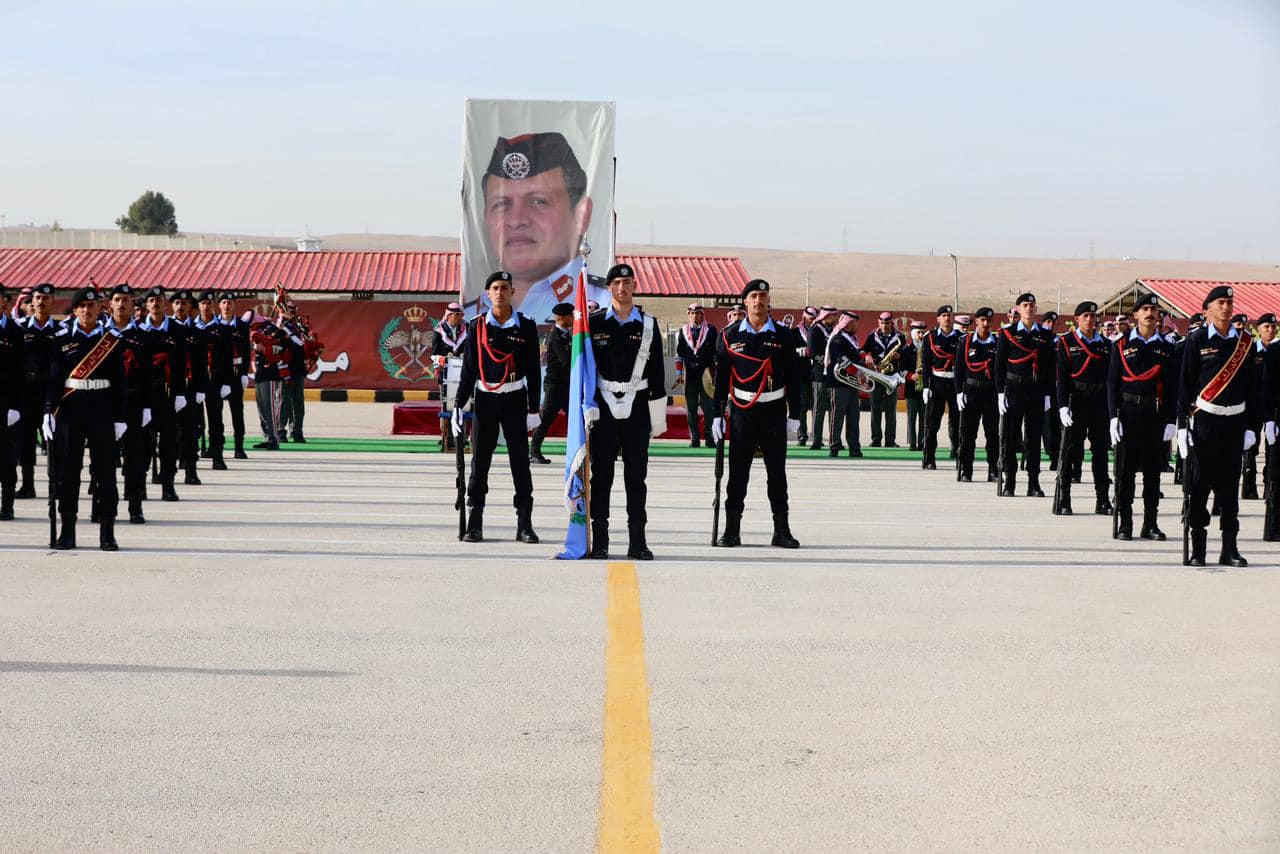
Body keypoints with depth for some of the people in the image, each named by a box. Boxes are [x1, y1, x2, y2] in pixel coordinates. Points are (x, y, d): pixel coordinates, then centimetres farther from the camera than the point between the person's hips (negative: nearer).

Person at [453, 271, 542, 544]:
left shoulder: (526, 327, 0)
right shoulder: (478, 327, 2)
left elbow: (533, 370, 2)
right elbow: (468, 369, 4)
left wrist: (534, 409, -2)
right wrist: (458, 407, -1)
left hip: (515, 399, -1)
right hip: (485, 399, 1)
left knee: (520, 461, 1)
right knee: (479, 461, 2)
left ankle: (524, 524, 6)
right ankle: (474, 524, 7)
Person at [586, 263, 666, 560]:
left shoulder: (648, 325, 6)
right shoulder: (595, 324, 3)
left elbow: (656, 372, 6)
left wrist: (658, 415, 4)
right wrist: (587, 404, -4)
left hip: (637, 407, 1)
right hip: (603, 406, -1)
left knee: (637, 476, 3)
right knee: (601, 474, 1)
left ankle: (637, 541, 7)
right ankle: (599, 541, 6)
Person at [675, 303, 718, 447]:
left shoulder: (710, 330, 3)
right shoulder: (683, 331, 9)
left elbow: (717, 352, 5)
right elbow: (679, 353, 11)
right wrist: (679, 373, 6)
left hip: (707, 375, -2)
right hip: (689, 376, 2)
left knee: (709, 407, -4)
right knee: (691, 409, 3)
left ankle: (709, 437, 3)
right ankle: (694, 439, 8)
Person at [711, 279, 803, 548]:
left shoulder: (783, 336, 3)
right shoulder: (731, 335, 3)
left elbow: (793, 378, 5)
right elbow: (721, 376, 4)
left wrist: (794, 416, 0)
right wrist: (717, 415, 0)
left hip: (774, 413, 0)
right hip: (741, 412, 0)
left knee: (777, 472, 4)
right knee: (737, 472, 1)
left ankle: (782, 530, 10)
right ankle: (732, 530, 8)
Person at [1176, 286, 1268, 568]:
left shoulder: (1245, 341, 8)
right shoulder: (1197, 340, -1)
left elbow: (1253, 385, 10)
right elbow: (1185, 384, -2)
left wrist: (1253, 425, 5)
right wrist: (1183, 424, -6)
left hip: (1235, 422, 3)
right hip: (1204, 422, -3)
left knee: (1229, 484, 7)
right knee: (1199, 483, -1)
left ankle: (1229, 548, 12)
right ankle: (1197, 549, 5)